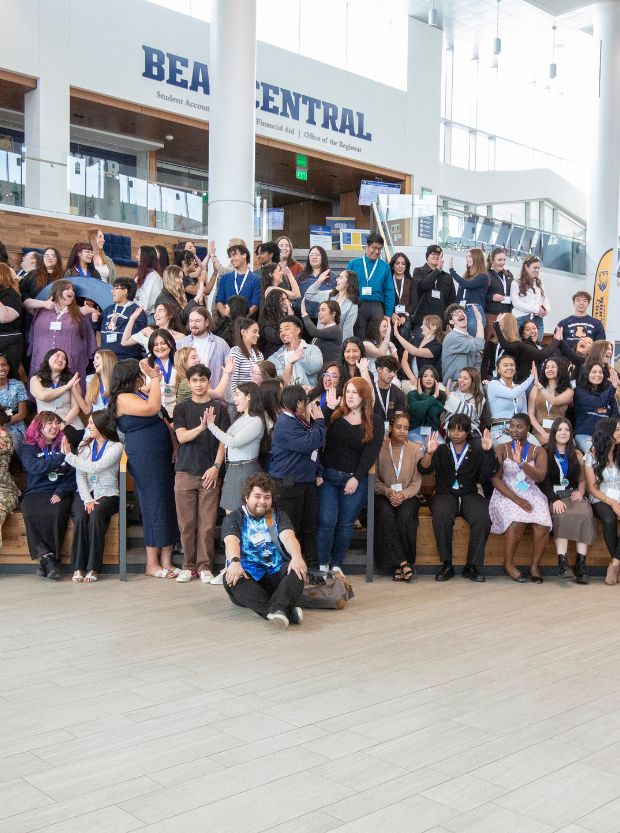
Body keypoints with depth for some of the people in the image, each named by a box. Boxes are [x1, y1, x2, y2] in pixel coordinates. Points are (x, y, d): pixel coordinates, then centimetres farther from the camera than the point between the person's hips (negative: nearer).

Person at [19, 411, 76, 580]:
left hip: (60, 493, 0)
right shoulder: (28, 448, 13)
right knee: (30, 514, -32)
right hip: (35, 493, 0)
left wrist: (60, 493, -10)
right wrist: (62, 457, -13)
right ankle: (48, 556, -26)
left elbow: (74, 475, 6)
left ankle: (46, 558, -23)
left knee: (57, 513, -33)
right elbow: (35, 467, -7)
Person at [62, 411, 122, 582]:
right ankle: (78, 567, -25)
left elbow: (93, 468, -13)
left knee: (96, 516, -33)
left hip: (106, 494, -3)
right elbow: (80, 475, 2)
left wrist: (69, 456, -4)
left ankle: (93, 568, -28)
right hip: (84, 492, 3)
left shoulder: (116, 447, 0)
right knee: (80, 517, -29)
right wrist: (87, 499, -12)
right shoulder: (85, 445, 14)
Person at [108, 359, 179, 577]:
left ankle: (166, 561, 9)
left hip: (161, 457, 9)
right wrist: (154, 378, -13)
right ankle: (152, 564, 3)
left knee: (168, 506, 5)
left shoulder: (139, 395, 17)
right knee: (155, 506, -6)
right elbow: (153, 408, -22)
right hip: (144, 458, -9)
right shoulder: (123, 398, -10)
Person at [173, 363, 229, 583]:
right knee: (186, 523, 3)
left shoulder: (219, 408, 6)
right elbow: (181, 437, -4)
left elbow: (223, 441, 3)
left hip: (209, 473, -1)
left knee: (207, 523, -1)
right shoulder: (182, 408, 9)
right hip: (185, 472, 1)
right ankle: (188, 566, 11)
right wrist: (201, 427, -21)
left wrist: (216, 467, -7)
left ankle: (204, 566, 7)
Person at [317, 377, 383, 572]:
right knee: (326, 521, -6)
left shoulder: (375, 422, 3)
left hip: (355, 480, 0)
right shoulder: (334, 415, 5)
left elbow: (371, 453, -4)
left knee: (345, 524, 5)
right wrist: (328, 408, -17)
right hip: (329, 476, 0)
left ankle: (337, 565, 16)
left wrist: (356, 478, -11)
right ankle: (322, 564, 5)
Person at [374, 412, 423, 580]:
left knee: (405, 516, -31)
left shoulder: (415, 449, 8)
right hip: (384, 496, 0)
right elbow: (374, 480, 2)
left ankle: (399, 565, -21)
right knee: (386, 515, -32)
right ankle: (402, 562, -30)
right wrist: (388, 492, -15)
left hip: (408, 496, 1)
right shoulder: (380, 449, 4)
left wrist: (404, 494, -14)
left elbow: (417, 481, 3)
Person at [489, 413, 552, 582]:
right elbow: (495, 479, -5)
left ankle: (535, 565, -9)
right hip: (506, 494, -2)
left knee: (542, 523, -28)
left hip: (531, 494, 2)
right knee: (517, 521, -33)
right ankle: (508, 564, -12)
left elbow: (540, 477, -8)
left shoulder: (538, 451, 8)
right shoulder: (501, 449, 3)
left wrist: (521, 462, -23)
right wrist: (516, 499, -16)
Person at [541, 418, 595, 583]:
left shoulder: (576, 455, 19)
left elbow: (582, 479, 19)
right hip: (552, 495, -3)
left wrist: (581, 492, -4)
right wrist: (554, 500, -16)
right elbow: (543, 480, -2)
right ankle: (562, 562, -41)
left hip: (572, 494, 3)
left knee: (585, 513, -30)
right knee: (562, 514, -36)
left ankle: (581, 562, -33)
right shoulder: (545, 452, 7)